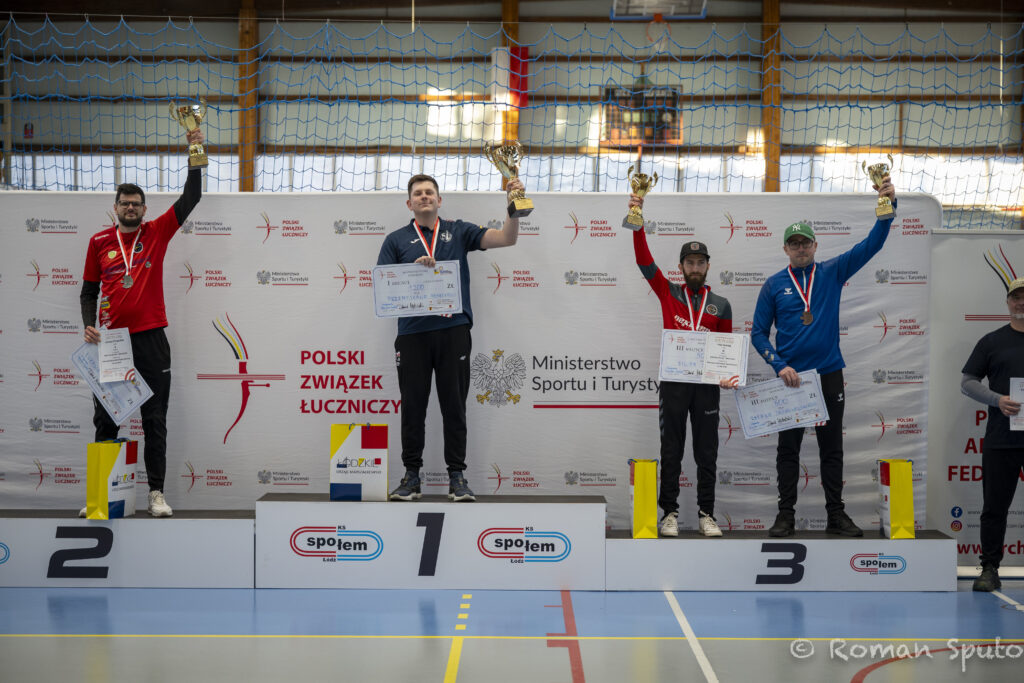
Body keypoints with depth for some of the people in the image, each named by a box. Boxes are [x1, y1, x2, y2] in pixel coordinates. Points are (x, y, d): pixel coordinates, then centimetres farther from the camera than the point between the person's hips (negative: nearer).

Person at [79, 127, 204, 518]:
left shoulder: (156, 233, 5)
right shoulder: (99, 242, 8)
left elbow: (191, 198, -1)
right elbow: (89, 291, 12)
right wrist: (89, 325, -4)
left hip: (151, 339, -1)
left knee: (155, 420, 2)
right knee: (105, 420, 6)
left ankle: (156, 493, 6)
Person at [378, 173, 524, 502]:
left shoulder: (458, 232, 11)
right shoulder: (397, 240, 11)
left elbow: (507, 238, 2)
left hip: (453, 330, 0)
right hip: (412, 333, 0)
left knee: (454, 406, 3)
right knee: (413, 407, 4)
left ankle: (457, 476, 10)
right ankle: (411, 475, 13)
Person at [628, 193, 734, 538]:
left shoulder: (721, 305, 11)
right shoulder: (668, 293, 7)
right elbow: (644, 260, -2)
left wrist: (728, 375, -5)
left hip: (707, 384, 1)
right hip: (673, 381, -1)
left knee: (707, 452, 4)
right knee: (671, 451, 3)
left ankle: (706, 514, 10)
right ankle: (670, 513, 9)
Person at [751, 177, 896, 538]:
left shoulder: (832, 273, 5)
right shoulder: (774, 285, 2)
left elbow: (871, 244, -1)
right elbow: (758, 333, 3)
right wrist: (779, 366, -10)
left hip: (829, 375, 1)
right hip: (791, 377, -1)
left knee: (832, 449, 8)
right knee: (788, 448, 4)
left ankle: (836, 515, 15)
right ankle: (786, 515, 11)